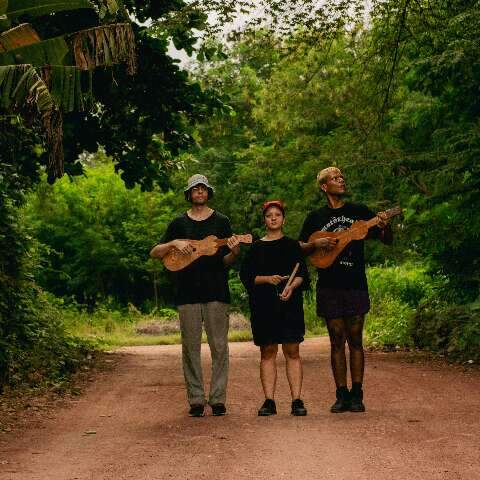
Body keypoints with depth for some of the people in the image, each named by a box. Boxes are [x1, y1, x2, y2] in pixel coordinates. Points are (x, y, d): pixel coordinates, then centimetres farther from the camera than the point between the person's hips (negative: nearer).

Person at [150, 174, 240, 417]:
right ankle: (196, 400, 7)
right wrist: (174, 243, -8)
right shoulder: (179, 223, 11)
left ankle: (218, 399, 3)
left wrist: (233, 252, -15)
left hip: (216, 291, -1)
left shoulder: (221, 222, 9)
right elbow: (154, 253, 8)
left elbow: (225, 261, 7)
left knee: (219, 346, -2)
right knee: (191, 347, 1)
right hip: (187, 293, 1)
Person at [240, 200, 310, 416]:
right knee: (267, 352, 1)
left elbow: (302, 273, 3)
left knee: (292, 351, -4)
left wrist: (292, 285, -17)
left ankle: (296, 400, -4)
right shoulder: (256, 248, 11)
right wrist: (267, 279, -11)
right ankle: (269, 401, 3)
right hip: (263, 305, 1)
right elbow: (245, 275, 4)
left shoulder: (292, 245, 10)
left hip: (290, 303, -1)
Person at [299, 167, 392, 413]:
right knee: (337, 342, 2)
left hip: (356, 286, 0)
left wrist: (385, 227, -16)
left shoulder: (359, 212, 7)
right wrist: (317, 244, -10)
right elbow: (300, 248, 10)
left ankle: (357, 395, 3)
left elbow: (387, 240, 7)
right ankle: (342, 395, 6)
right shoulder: (316, 217, 8)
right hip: (329, 288, 1)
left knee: (355, 340, -1)